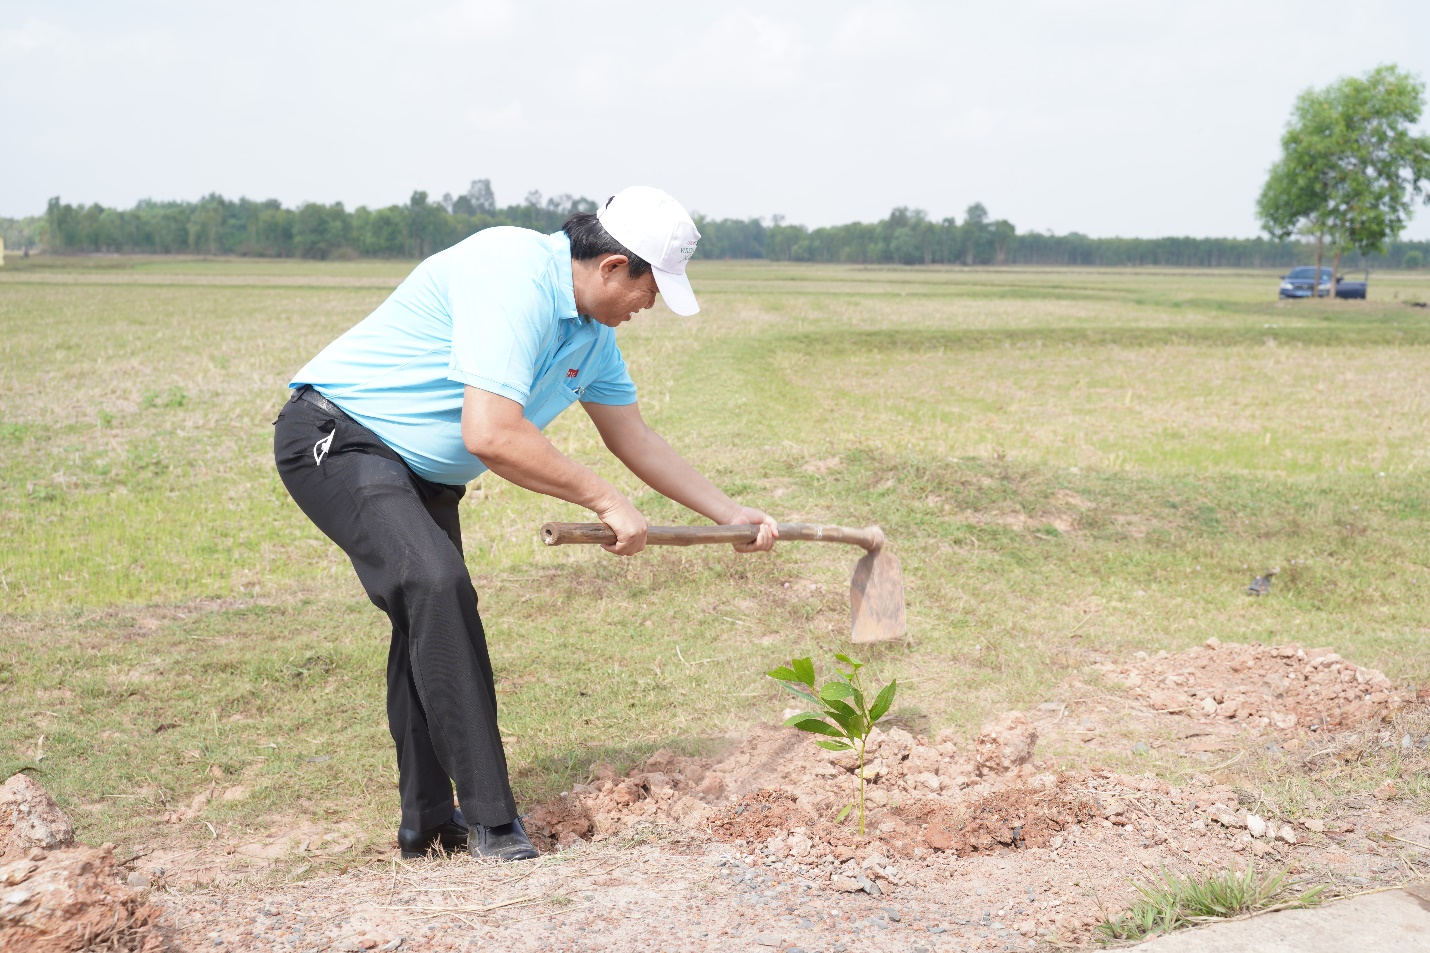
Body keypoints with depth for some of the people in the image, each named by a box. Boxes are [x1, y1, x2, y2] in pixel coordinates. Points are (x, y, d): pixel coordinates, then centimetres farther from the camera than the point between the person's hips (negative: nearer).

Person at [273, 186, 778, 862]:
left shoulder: (592, 332, 4)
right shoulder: (514, 278, -27)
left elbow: (634, 440, 16)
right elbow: (490, 434, -35)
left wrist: (732, 515, 15)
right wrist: (605, 502, -25)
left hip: (421, 472, 10)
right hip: (336, 436, -10)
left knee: (432, 622, 10)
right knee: (436, 583, -27)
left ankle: (428, 822, 23)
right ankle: (490, 820, -22)